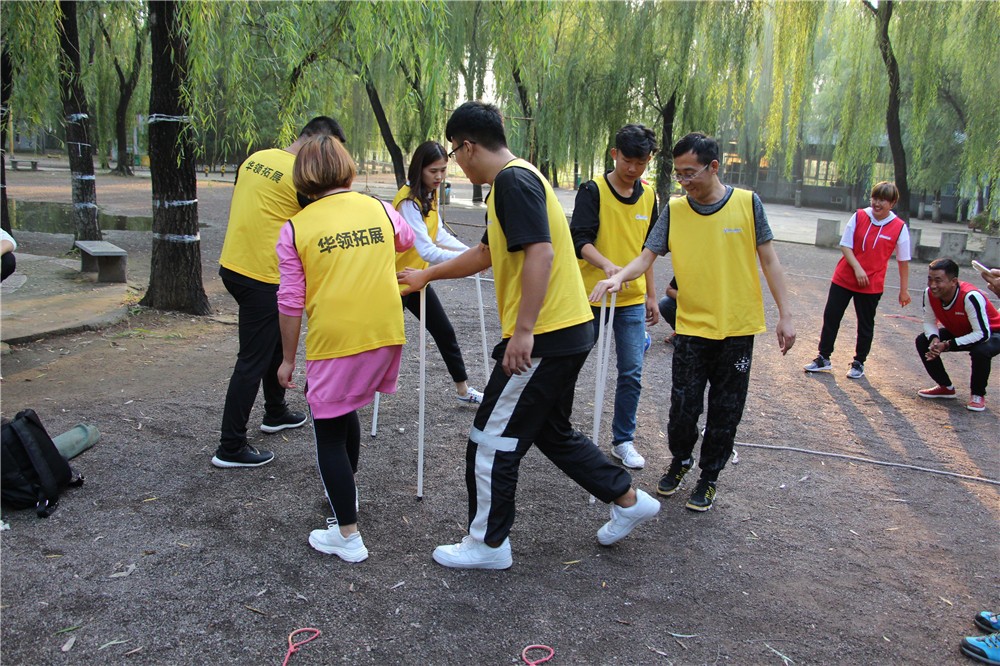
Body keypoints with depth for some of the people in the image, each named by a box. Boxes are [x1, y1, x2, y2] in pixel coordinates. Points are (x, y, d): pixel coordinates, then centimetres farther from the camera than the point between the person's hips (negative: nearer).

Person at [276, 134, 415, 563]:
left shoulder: (295, 229, -5)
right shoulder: (380, 210, 4)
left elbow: (290, 303, -5)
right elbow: (406, 241, 27)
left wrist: (288, 359, 6)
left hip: (333, 343, -5)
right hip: (386, 335, 5)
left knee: (330, 435, 10)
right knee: (345, 409, 29)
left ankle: (348, 536, 14)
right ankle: (346, 493, 46)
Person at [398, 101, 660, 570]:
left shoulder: (512, 181, -14)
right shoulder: (514, 180, 18)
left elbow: (541, 253, -26)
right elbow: (487, 253, 29)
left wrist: (523, 330, -26)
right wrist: (427, 276, 38)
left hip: (544, 338, -10)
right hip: (567, 330, 10)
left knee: (491, 441, 2)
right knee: (552, 432, 22)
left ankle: (488, 543, 17)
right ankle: (628, 500, 30)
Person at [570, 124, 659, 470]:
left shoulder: (648, 196, 8)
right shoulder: (593, 190, -9)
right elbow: (580, 240, -18)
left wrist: (651, 295, 16)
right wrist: (607, 264, -36)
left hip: (632, 300, 4)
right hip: (593, 296, -4)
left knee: (631, 373, 4)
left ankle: (623, 440, 19)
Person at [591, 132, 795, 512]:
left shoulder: (747, 203, -4)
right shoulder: (674, 210, -1)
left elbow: (768, 260, 0)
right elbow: (647, 256, -6)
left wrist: (784, 315, -1)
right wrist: (618, 277, -26)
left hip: (738, 327, 0)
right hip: (692, 327, 1)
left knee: (725, 410, 9)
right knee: (684, 406, 2)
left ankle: (709, 476, 28)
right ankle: (680, 460, 31)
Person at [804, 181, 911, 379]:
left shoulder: (899, 228, -6)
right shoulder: (859, 217, -4)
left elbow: (903, 261, -1)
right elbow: (845, 245, -3)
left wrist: (904, 290, 2)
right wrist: (857, 268, -16)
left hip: (872, 285, -1)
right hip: (844, 278, 1)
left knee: (866, 325, 10)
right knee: (830, 317, 6)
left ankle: (859, 363, 26)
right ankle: (823, 359, 20)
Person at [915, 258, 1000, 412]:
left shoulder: (970, 297, -38)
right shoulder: (929, 293, -21)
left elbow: (983, 334, -37)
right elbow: (929, 321, -9)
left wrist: (947, 345, -39)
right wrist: (934, 339, -31)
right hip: (959, 331, 6)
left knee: (981, 351, -38)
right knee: (923, 341, -11)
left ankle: (978, 394, -9)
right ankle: (946, 387, 7)